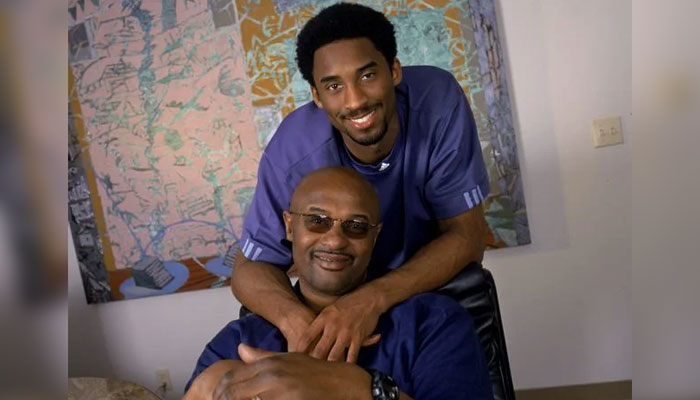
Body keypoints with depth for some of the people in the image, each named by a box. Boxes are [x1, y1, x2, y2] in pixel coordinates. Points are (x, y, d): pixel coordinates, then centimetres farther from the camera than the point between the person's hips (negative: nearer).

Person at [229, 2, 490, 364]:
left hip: (438, 276, 1)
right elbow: (251, 265, -18)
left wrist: (375, 299, -42)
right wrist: (293, 317, -41)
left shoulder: (438, 99, -29)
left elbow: (466, 236, -26)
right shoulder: (294, 153, -29)